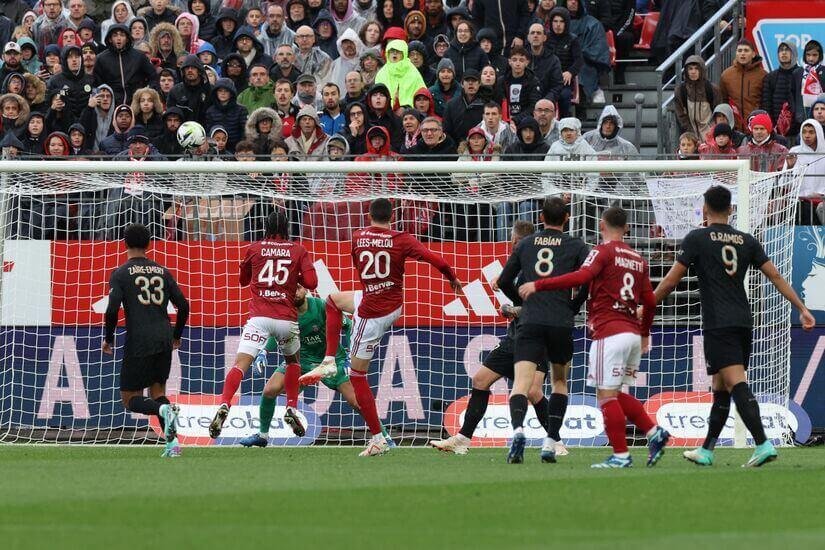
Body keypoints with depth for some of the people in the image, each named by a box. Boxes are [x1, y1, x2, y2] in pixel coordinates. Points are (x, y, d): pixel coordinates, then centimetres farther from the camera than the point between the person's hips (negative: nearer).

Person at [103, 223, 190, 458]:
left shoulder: (120, 274, -1)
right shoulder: (162, 272, 11)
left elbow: (112, 309, -11)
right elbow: (183, 306, 9)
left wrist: (108, 339, 4)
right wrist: (176, 335, 24)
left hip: (139, 341, -5)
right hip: (164, 338, 5)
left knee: (130, 399, 5)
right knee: (157, 391, 19)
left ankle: (164, 409, -26)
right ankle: (172, 441, 2)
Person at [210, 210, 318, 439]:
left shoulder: (254, 249, 10)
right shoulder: (298, 250, 7)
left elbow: (243, 280, 24)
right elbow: (311, 283, -2)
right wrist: (294, 277, 17)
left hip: (259, 317, -1)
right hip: (287, 318, 1)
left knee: (241, 363, -13)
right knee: (293, 360, 28)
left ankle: (224, 406, -34)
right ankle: (291, 409, 22)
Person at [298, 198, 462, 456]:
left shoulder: (358, 237, -6)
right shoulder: (401, 240, -10)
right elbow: (436, 260, -18)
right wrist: (453, 279, 2)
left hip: (371, 314, -4)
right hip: (394, 306, 4)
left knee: (358, 375, 9)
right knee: (334, 300, 29)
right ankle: (328, 362, 24)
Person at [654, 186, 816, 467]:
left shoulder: (697, 238, -1)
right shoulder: (746, 240, 13)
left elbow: (670, 281, -1)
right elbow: (776, 277, 10)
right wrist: (802, 309, 13)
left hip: (718, 325, -6)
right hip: (743, 323, 6)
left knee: (737, 384, -15)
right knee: (720, 389, 15)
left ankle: (763, 444, -28)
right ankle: (706, 451, 22)